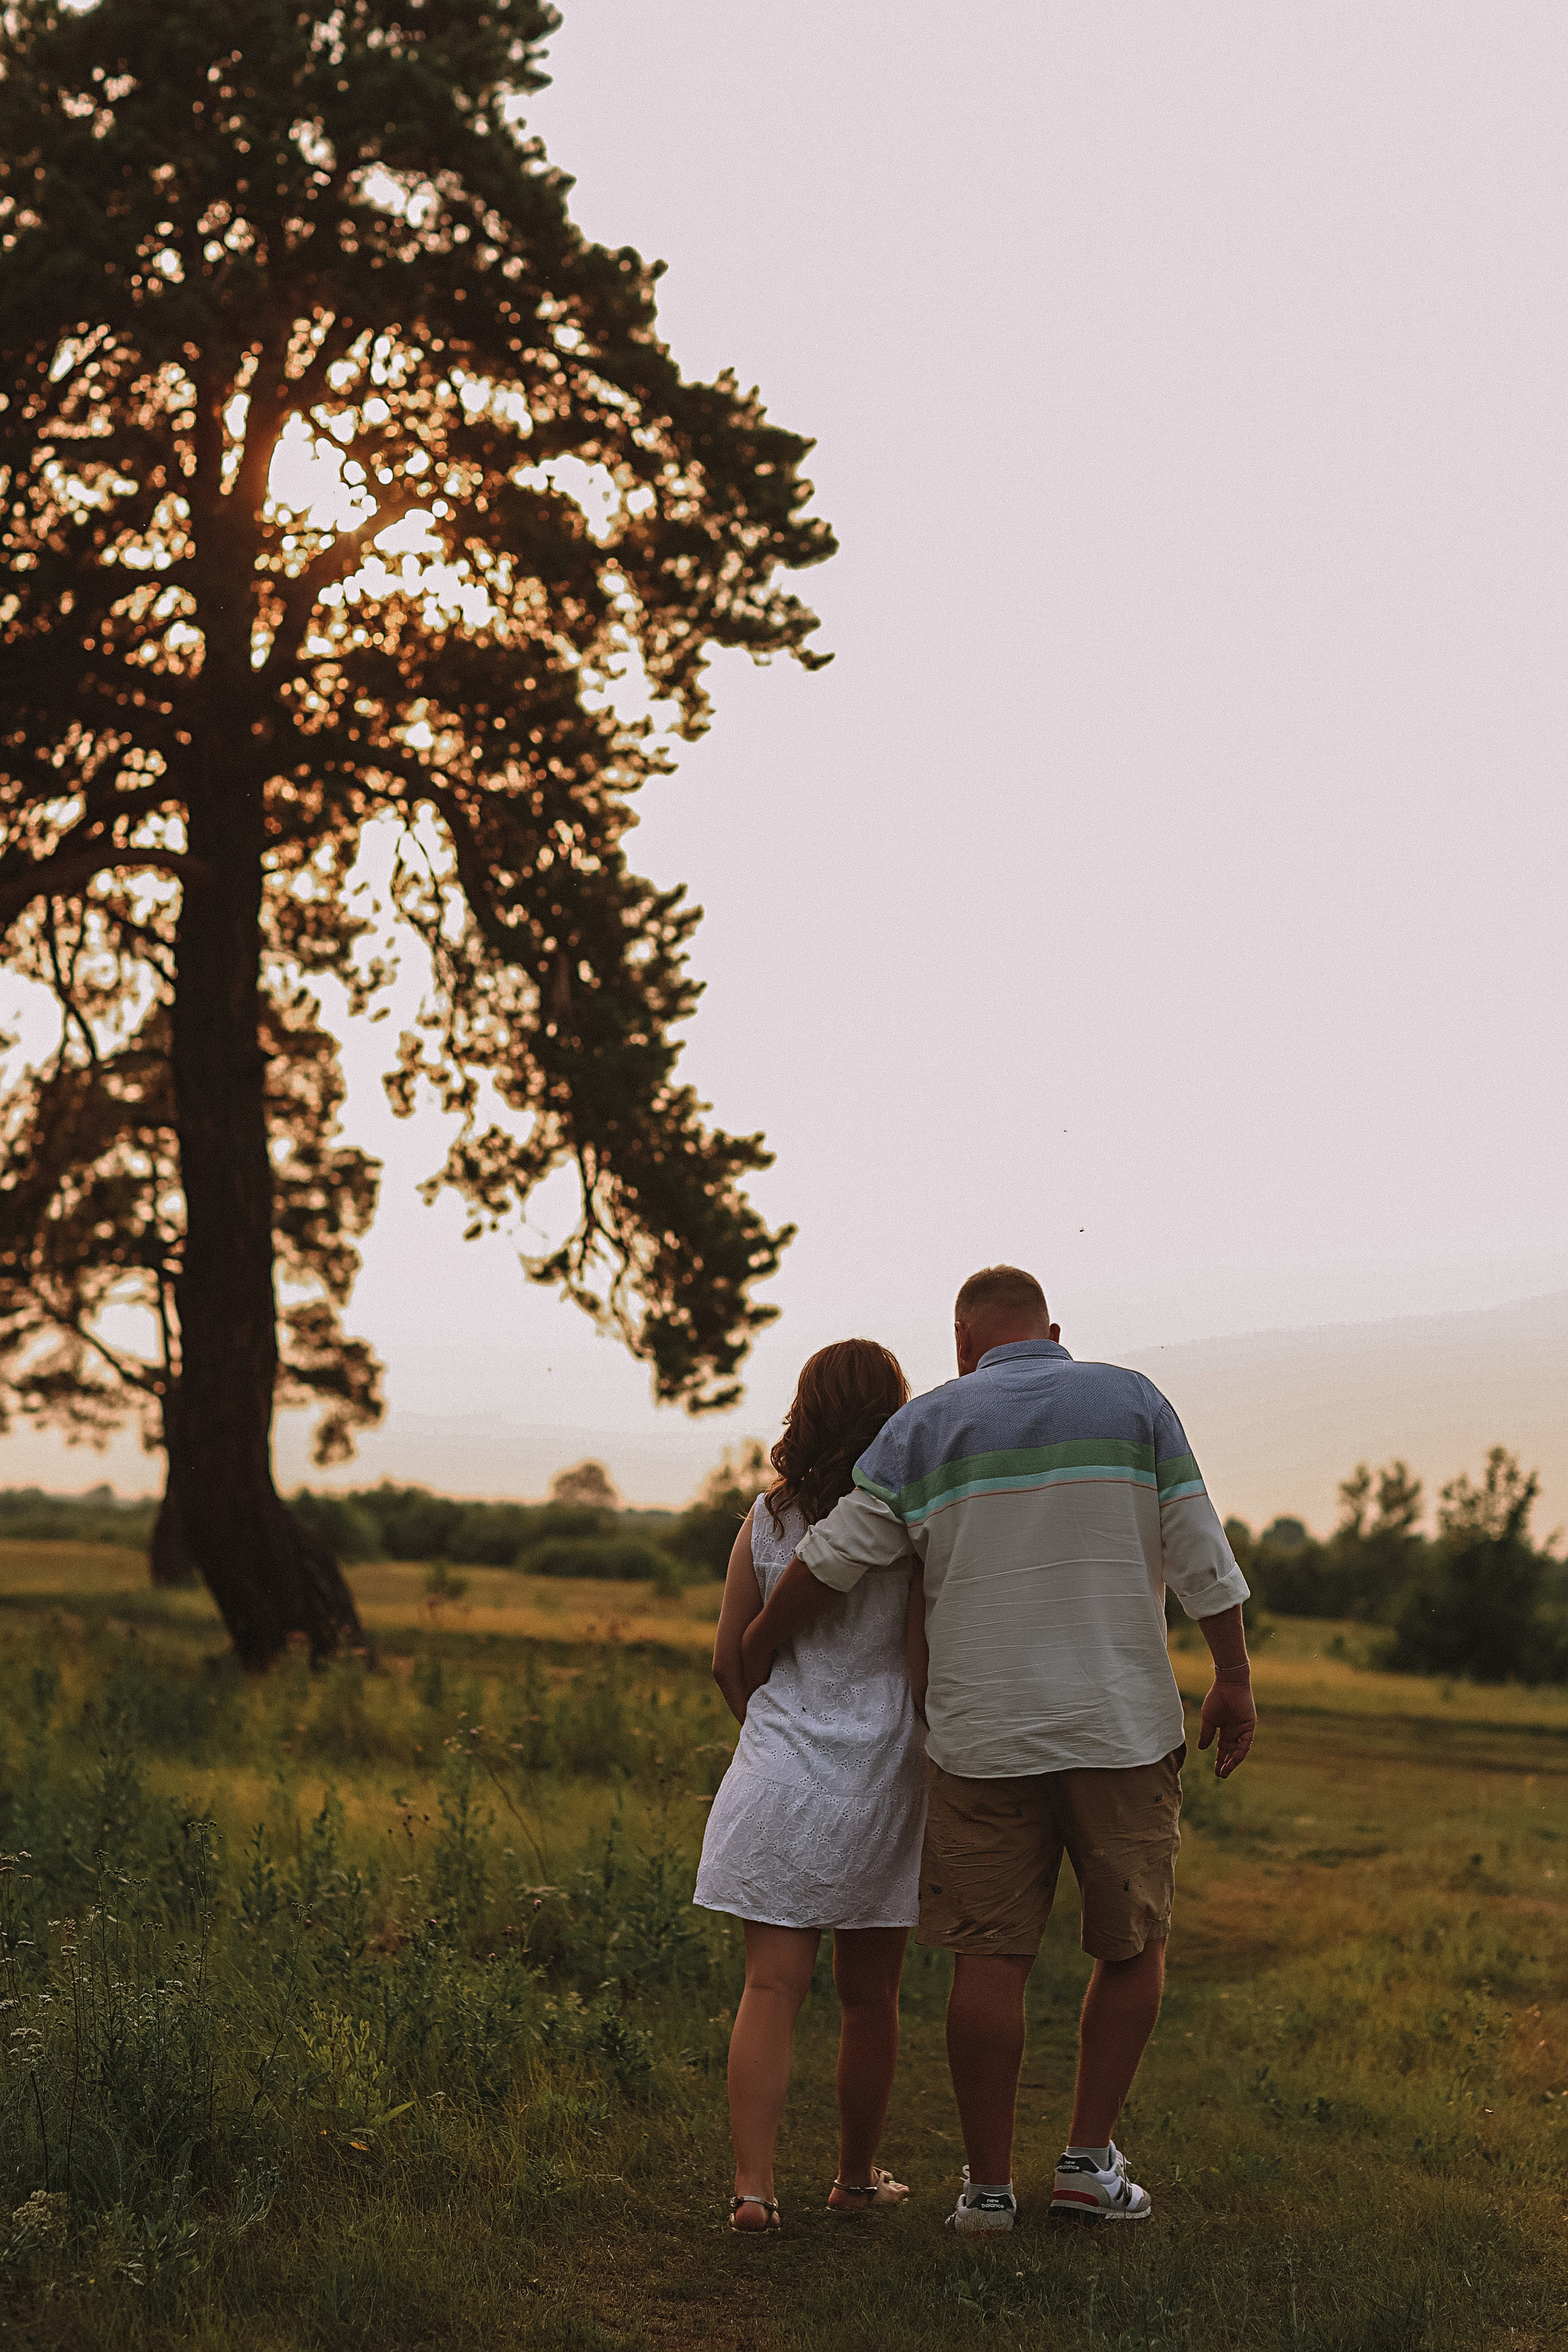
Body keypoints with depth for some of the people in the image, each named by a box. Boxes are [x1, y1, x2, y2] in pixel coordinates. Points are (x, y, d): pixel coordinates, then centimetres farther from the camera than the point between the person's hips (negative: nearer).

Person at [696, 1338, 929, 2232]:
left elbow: (729, 1659, 7)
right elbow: (929, 1667, -9)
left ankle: (754, 2184, -11)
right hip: (882, 1779, -1)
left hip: (780, 1777, 1)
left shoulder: (768, 1520, 2)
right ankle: (859, 2175, 27)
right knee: (871, 1995, 12)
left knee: (773, 1986, -1)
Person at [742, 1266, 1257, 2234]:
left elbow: (832, 1558, 2)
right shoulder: (1132, 1402, 3)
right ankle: (1089, 2158, 11)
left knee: (992, 1960, 5)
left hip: (984, 1736, 0)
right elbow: (1201, 1553, -1)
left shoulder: (928, 1425, 3)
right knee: (1134, 1944, 14)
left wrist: (755, 1654, 15)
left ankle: (989, 2183, 10)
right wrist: (1234, 1680, 6)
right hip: (1123, 1731, 0)